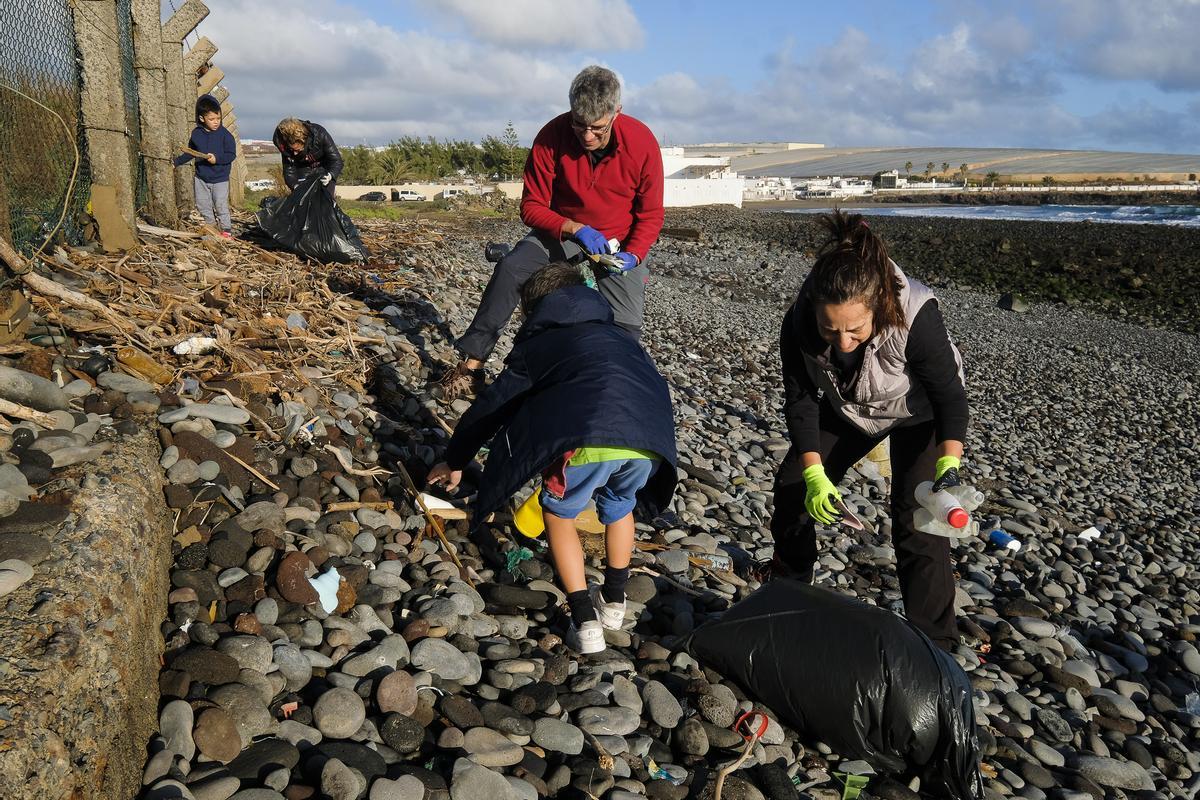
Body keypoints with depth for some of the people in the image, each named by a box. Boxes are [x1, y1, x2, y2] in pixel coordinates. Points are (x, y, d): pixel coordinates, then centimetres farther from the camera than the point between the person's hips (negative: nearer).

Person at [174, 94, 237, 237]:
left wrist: (217, 159, -24)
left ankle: (226, 229, 10)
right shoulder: (196, 133, 1)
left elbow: (231, 154, -11)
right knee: (202, 205, 9)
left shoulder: (225, 134, -10)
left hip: (220, 178, -4)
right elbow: (190, 153, 15)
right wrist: (176, 162, 15)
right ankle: (211, 225, 24)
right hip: (201, 178, 4)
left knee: (221, 206, -4)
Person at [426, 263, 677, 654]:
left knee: (559, 514, 24)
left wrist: (454, 461, 46)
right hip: (651, 439, 4)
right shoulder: (618, 336, 37)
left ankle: (585, 622, 20)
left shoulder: (537, 344, 26)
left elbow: (490, 408, 31)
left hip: (588, 438, -4)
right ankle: (614, 600, 44)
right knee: (619, 505, 34)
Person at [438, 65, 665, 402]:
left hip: (621, 242, 1)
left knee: (625, 328, -9)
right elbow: (532, 207, -14)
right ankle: (471, 364, -25)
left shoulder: (642, 143, -19)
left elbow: (651, 215, -7)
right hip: (562, 230, 0)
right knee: (510, 267, -27)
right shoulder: (552, 137, -20)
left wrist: (632, 255, -25)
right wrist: (574, 228, -31)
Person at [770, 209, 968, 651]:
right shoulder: (798, 322, -32)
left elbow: (949, 395, -26)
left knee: (916, 519, -15)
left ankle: (935, 644, 0)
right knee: (793, 487, 6)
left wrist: (949, 465, -38)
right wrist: (813, 473, -26)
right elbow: (800, 401, -18)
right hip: (847, 407, 4)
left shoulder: (916, 317, -41)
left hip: (917, 413, -3)